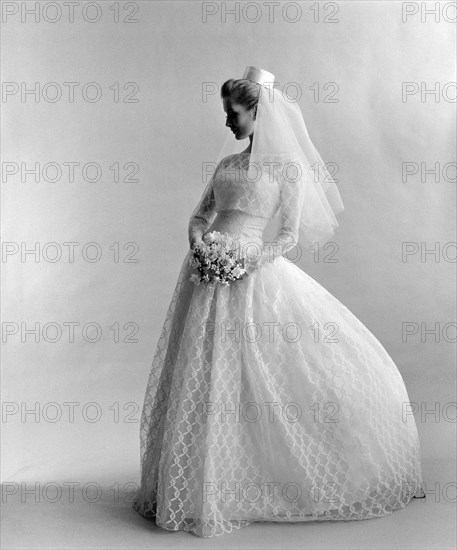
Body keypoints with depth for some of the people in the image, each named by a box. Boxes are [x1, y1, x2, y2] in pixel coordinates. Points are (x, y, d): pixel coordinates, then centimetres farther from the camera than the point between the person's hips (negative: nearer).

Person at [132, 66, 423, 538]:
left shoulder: (288, 167, 2)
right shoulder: (226, 164, 17)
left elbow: (289, 238, -2)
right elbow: (199, 216, 17)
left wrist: (250, 260, -17)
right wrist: (197, 243, -5)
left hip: (250, 274, -5)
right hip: (207, 270, 5)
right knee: (200, 379, 6)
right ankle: (203, 484, 21)